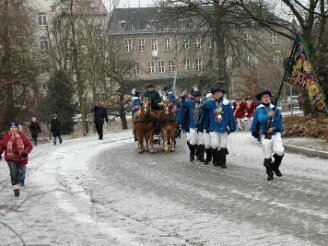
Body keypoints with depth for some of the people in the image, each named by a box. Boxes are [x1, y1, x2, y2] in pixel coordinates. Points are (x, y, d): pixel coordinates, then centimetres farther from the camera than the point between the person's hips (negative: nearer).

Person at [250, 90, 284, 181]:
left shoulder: (275, 109, 8)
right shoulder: (259, 110, 1)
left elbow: (279, 121, 4)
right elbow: (261, 119, -18)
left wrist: (274, 128, -12)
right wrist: (268, 116, -36)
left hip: (275, 133, 1)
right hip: (265, 135, -1)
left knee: (280, 151, -16)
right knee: (267, 156, 3)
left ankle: (275, 166, 13)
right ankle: (270, 173, 19)